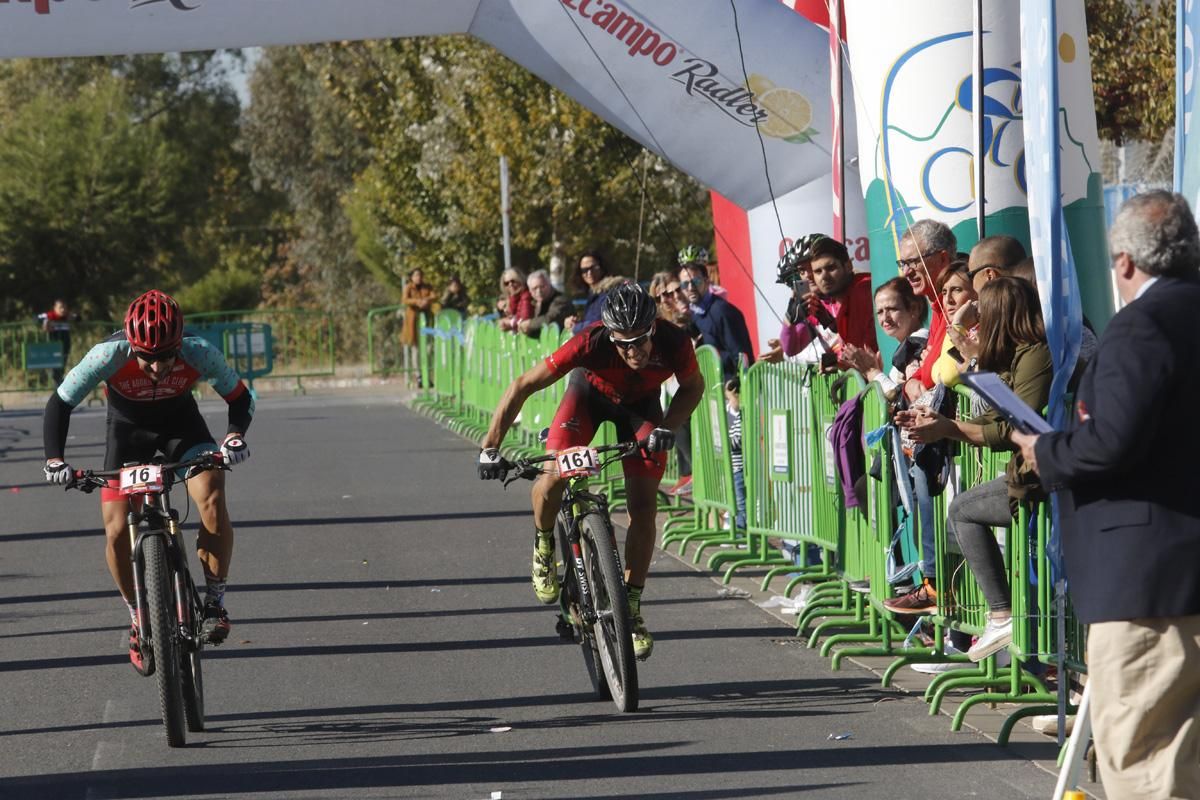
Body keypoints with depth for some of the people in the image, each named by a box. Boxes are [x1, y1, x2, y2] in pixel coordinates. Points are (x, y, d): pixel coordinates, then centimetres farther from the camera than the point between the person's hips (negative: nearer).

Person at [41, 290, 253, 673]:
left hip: (181, 423, 0)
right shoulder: (108, 356, -34)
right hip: (128, 427, 0)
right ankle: (139, 620, 13)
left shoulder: (200, 354, -31)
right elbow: (59, 404, -21)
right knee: (117, 531, -12)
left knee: (212, 498, -27)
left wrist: (235, 435, -34)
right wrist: (55, 458, -34)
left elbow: (240, 397, -14)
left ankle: (215, 602, -10)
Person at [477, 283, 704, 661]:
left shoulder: (674, 344, -36)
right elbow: (522, 387, -32)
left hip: (641, 402, 1)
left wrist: (666, 428, -29)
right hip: (591, 392, -1)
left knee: (643, 507, -8)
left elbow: (693, 387, -12)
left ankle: (632, 607, 5)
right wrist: (489, 448, -33)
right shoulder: (590, 344, -40)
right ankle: (543, 544, 7)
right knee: (554, 475, -25)